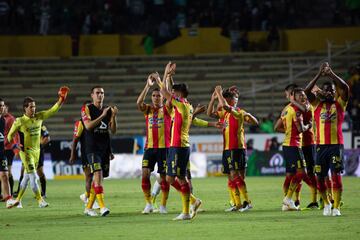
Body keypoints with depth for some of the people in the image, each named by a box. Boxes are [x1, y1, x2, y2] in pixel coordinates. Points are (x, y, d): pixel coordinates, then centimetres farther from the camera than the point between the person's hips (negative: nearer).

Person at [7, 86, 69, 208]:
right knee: (33, 176, -12)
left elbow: (52, 110, -4)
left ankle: (18, 199, 26)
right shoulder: (19, 121, -11)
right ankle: (40, 200, -9)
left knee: (27, 176, 14)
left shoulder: (39, 117, 2)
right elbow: (10, 136, -1)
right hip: (26, 151, -6)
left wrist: (61, 100, -17)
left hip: (36, 151, 6)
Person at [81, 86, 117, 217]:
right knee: (98, 174, -19)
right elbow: (88, 126, -16)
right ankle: (102, 207, -26)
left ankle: (88, 207, 16)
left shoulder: (108, 110, 12)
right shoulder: (86, 109, -2)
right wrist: (102, 115, -20)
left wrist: (113, 116, -8)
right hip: (92, 148, -5)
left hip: (105, 148, 6)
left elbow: (113, 131, 7)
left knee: (99, 177, 6)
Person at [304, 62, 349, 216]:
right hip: (321, 145, 2)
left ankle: (336, 207, -3)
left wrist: (331, 74, -13)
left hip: (336, 145, -2)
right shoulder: (317, 105, 9)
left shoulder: (340, 104, 6)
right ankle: (326, 203, 25)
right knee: (320, 177, 4)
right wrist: (319, 74, -11)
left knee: (336, 176, -7)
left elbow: (345, 88, -10)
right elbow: (307, 91, -5)